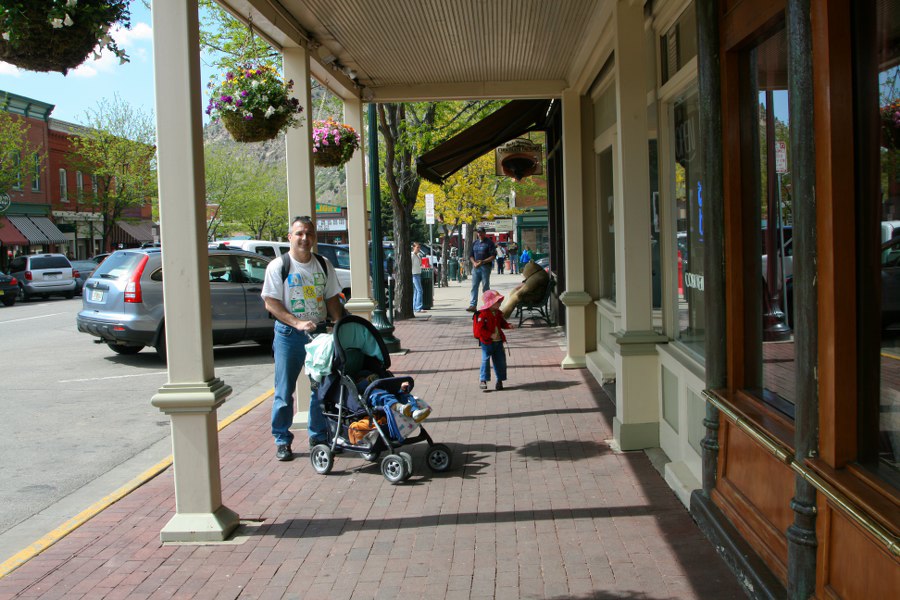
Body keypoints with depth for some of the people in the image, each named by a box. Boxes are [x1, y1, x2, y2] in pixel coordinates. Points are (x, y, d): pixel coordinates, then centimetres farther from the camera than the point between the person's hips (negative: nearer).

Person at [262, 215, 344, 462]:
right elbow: (270, 303, -10)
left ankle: (319, 436, 22)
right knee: (284, 391, 2)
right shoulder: (278, 266, -5)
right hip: (289, 335, -4)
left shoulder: (324, 265, 8)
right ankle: (282, 441, 13)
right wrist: (297, 323, -20)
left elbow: (332, 299, 13)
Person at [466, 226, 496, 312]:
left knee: (485, 287, -2)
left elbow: (493, 256, -7)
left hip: (485, 267, -5)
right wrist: (474, 263, -1)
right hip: (475, 267, 5)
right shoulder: (474, 243, 17)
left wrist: (483, 262, -16)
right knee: (474, 286, 0)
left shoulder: (489, 242, -1)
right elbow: (471, 255, 19)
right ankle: (472, 305, -2)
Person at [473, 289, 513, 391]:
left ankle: (500, 380, 20)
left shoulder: (498, 313, 7)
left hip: (498, 341, 7)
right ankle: (483, 381, 1)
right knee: (486, 360, -6)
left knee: (500, 360, 9)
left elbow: (502, 323, 21)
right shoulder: (482, 315, -16)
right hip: (486, 342, -7)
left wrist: (508, 325, 0)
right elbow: (479, 329, -18)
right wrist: (490, 335, -24)